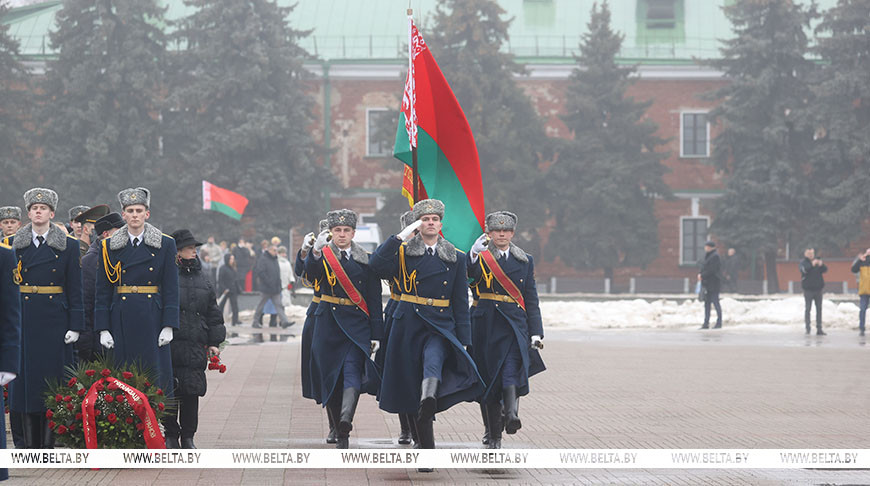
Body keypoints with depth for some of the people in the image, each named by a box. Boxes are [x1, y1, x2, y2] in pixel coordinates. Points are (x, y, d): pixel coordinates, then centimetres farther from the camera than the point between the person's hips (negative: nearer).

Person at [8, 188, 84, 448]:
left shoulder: (68, 246, 5)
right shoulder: (13, 245, 8)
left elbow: (75, 289, 3)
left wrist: (75, 326, -4)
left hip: (55, 320, -1)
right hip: (23, 319, 1)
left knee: (52, 377, -2)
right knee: (26, 376, 0)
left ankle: (49, 442, 2)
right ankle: (31, 444, 5)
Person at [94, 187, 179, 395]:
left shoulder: (165, 245, 4)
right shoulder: (109, 247, 6)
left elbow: (171, 289, 2)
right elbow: (102, 291, 6)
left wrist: (168, 327, -6)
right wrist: (103, 329, -1)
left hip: (152, 322, -1)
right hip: (121, 322, 1)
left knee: (154, 378, -3)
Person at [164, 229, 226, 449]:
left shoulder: (202, 280, 15)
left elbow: (213, 313, 19)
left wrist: (214, 342, 12)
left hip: (196, 347, 4)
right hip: (171, 346, -4)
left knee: (192, 392, 2)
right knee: (170, 391, -2)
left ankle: (188, 437, 12)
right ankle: (170, 436, 10)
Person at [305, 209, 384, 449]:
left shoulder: (366, 260, 7)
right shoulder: (323, 256, 5)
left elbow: (375, 299, 7)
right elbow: (311, 272, -19)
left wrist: (376, 334, 1)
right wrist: (316, 251, -39)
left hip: (357, 323, -1)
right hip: (328, 323, 1)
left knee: (352, 370, -20)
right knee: (330, 375, 2)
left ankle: (346, 420, -39)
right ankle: (339, 431, 14)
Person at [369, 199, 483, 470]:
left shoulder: (455, 258, 10)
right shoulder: (403, 252, 7)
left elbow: (461, 303, 9)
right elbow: (378, 265, -13)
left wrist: (463, 342, 3)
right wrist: (401, 236, -15)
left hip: (441, 325, -1)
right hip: (409, 324, 1)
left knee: (434, 358, -34)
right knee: (412, 384, 3)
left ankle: (428, 400, -61)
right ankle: (427, 452, 14)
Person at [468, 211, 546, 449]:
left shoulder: (525, 261, 13)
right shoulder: (480, 258, 7)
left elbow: (531, 300, 12)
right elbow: (469, 275, -15)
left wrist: (536, 333, 5)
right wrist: (473, 254, -31)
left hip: (515, 323, 0)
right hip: (486, 323, 0)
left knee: (512, 367, -25)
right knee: (490, 376, 2)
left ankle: (511, 414, -43)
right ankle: (494, 436, 10)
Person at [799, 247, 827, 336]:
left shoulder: (817, 261, 10)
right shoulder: (803, 262, 1)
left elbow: (825, 269, -3)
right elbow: (804, 270, -20)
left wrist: (821, 265, -25)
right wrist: (812, 265, -36)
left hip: (818, 289, 4)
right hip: (808, 289, -4)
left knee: (819, 309, 4)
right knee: (807, 308, -5)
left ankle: (819, 329, 6)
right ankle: (807, 328, -2)